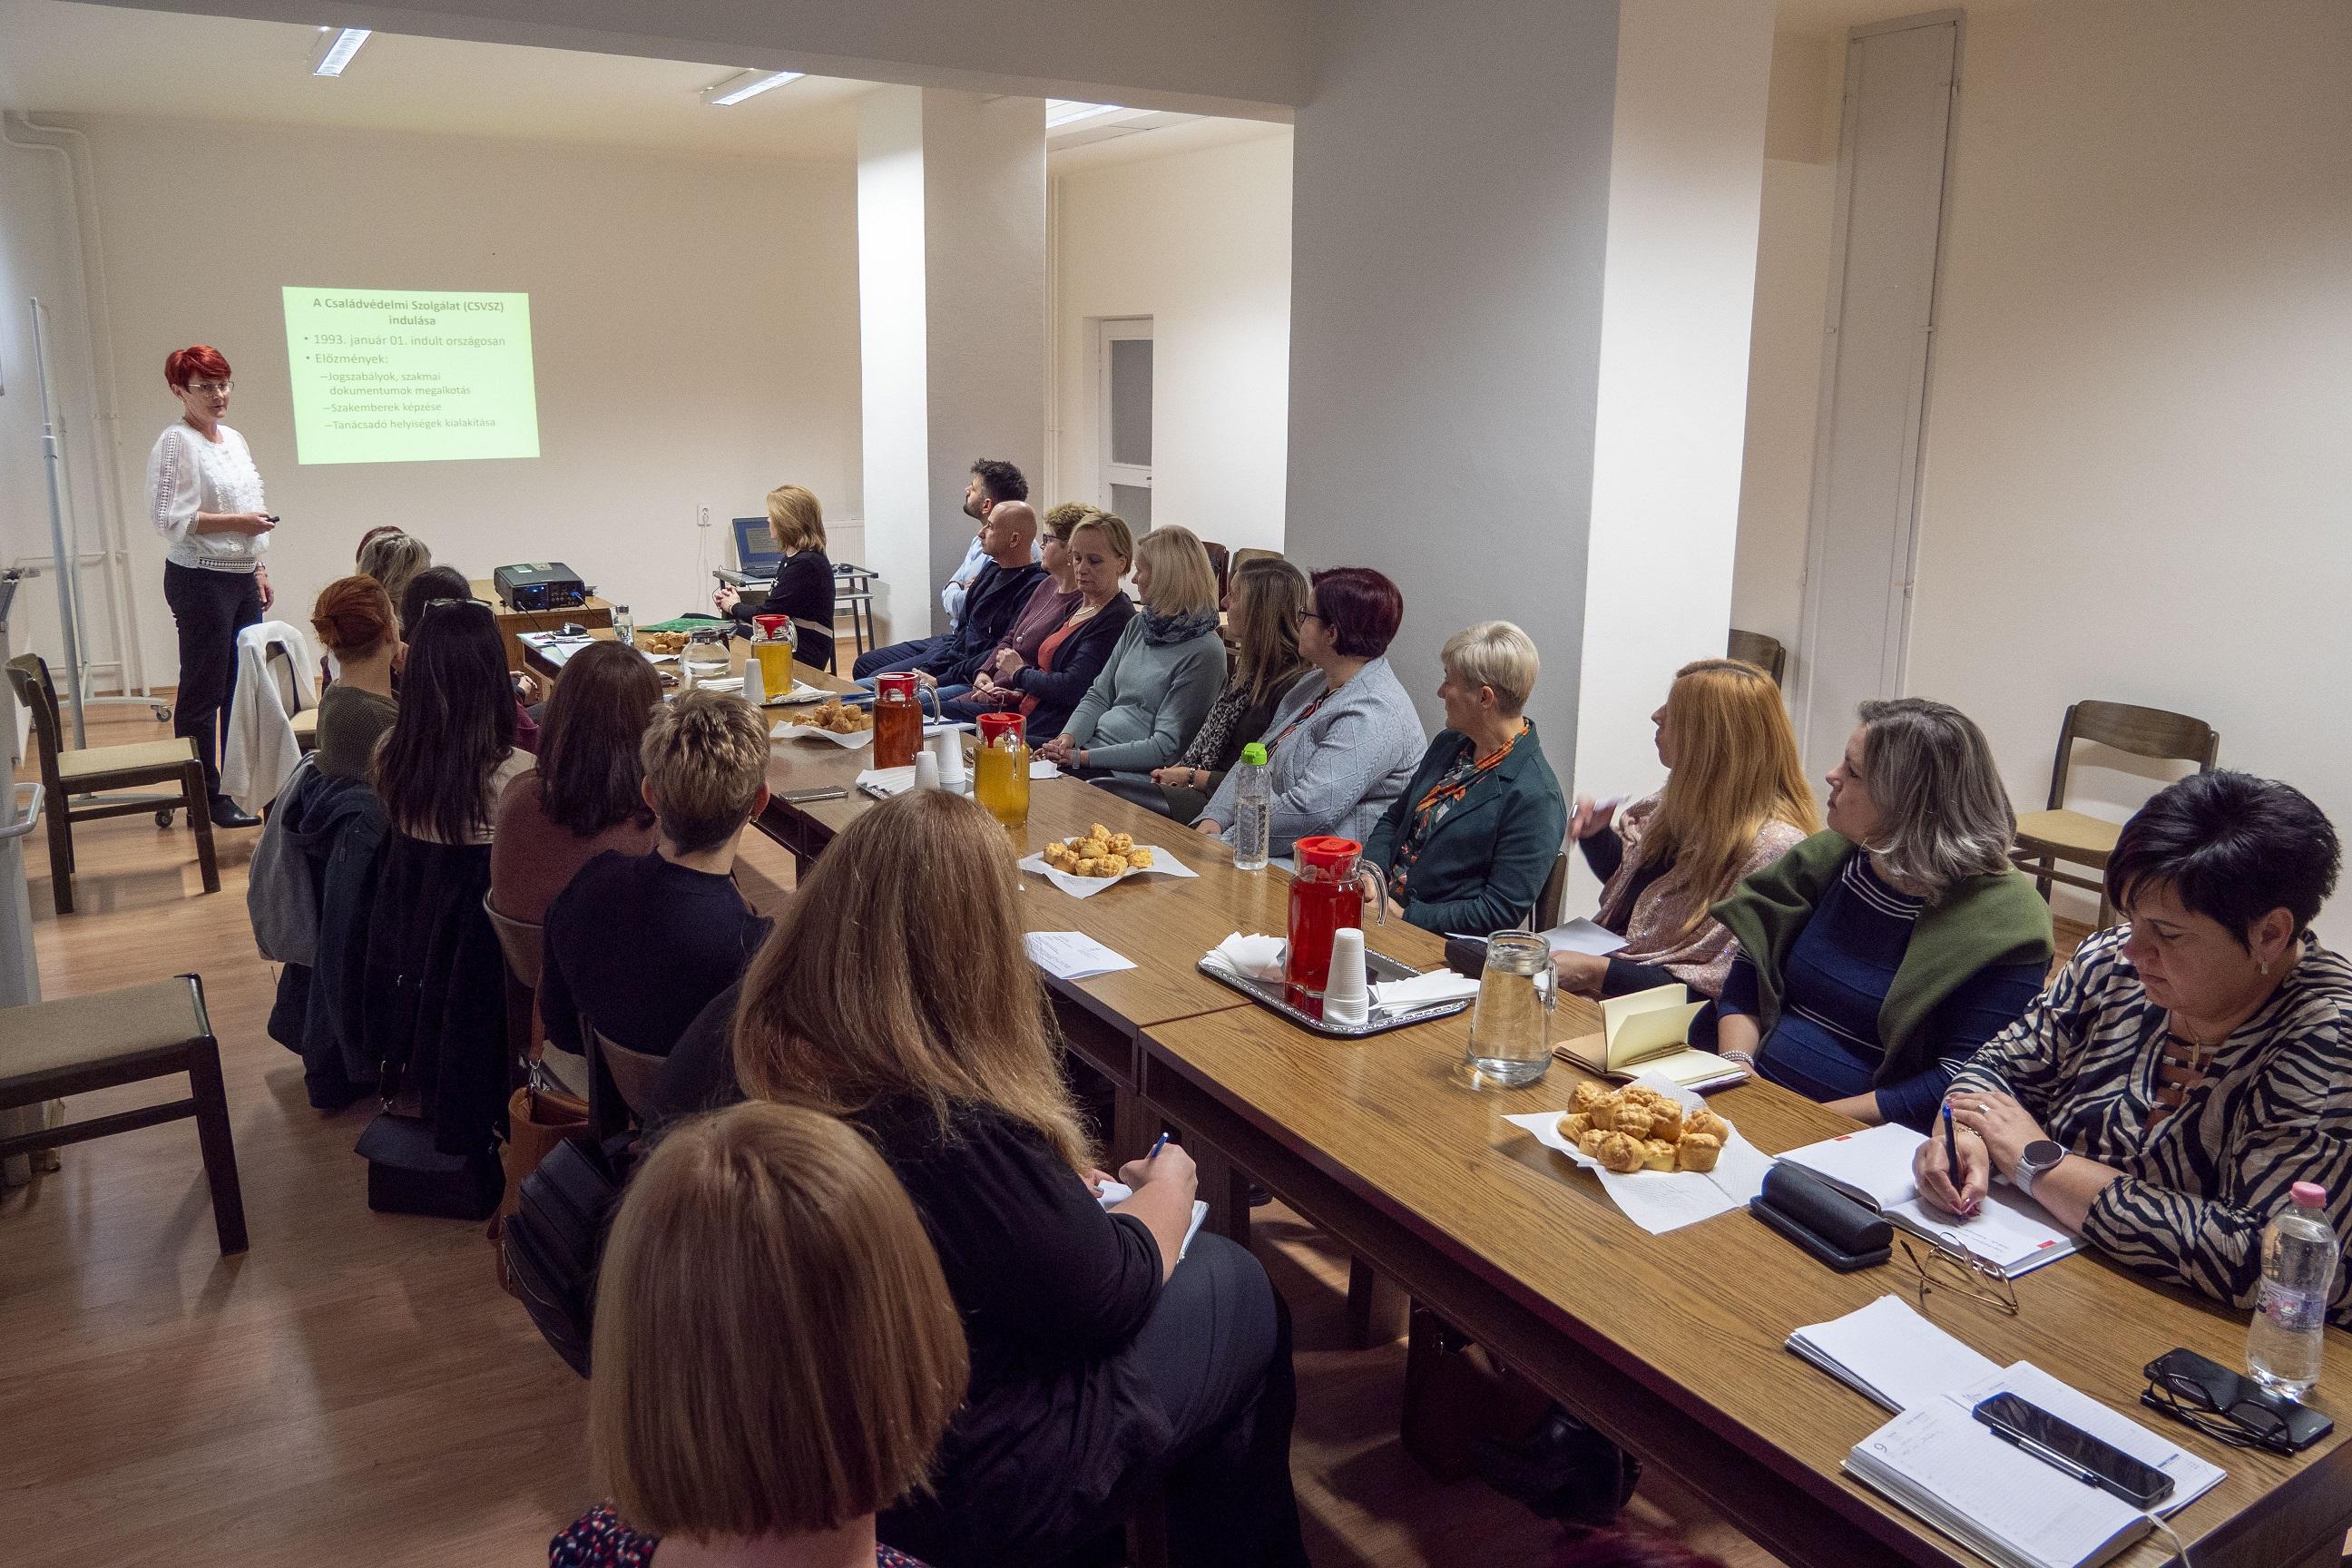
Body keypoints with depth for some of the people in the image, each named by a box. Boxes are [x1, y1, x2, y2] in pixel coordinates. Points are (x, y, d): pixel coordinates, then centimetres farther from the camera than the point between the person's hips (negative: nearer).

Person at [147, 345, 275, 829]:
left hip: (242, 579, 8)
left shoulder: (235, 440, 14)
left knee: (244, 684, 11)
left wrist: (258, 568, 20)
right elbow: (169, 518, -17)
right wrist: (236, 521, -18)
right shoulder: (176, 444, -11)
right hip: (201, 581, -8)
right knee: (203, 691, 0)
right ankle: (207, 797, 8)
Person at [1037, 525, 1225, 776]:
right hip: (1090, 749, 7)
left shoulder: (1204, 652, -13)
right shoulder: (1137, 626, 13)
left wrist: (1083, 757, -19)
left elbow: (1165, 747, -16)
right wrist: (1068, 737, -5)